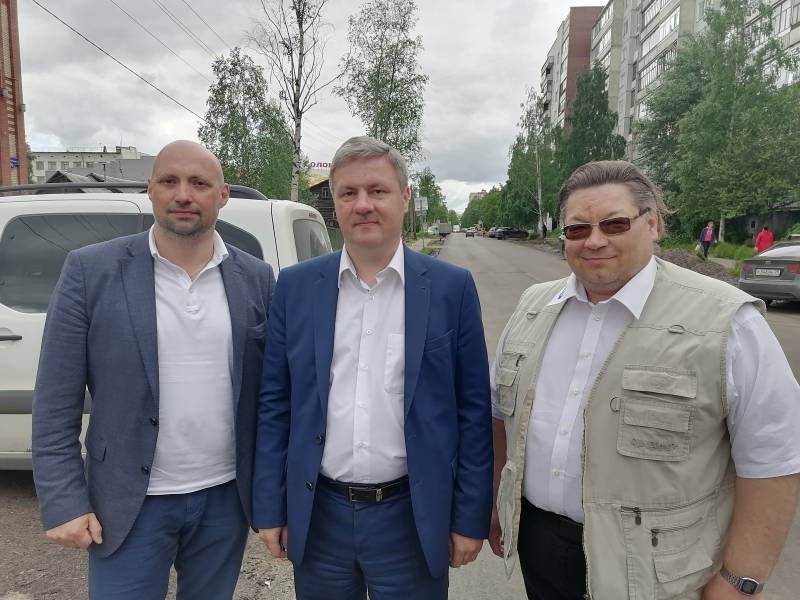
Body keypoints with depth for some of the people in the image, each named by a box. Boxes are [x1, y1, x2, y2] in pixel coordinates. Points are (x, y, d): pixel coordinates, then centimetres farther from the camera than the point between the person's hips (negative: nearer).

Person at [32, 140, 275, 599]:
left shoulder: (256, 279, -2)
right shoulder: (91, 270, -8)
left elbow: (270, 393, 2)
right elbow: (55, 404, -5)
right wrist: (64, 503, -7)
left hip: (226, 498, 3)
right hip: (130, 503, -2)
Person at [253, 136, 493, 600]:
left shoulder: (451, 287, -6)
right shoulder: (296, 286, -2)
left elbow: (474, 409, -4)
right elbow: (274, 404, 2)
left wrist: (471, 517, -3)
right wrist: (271, 507, 2)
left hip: (413, 515, -1)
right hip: (317, 515, 2)